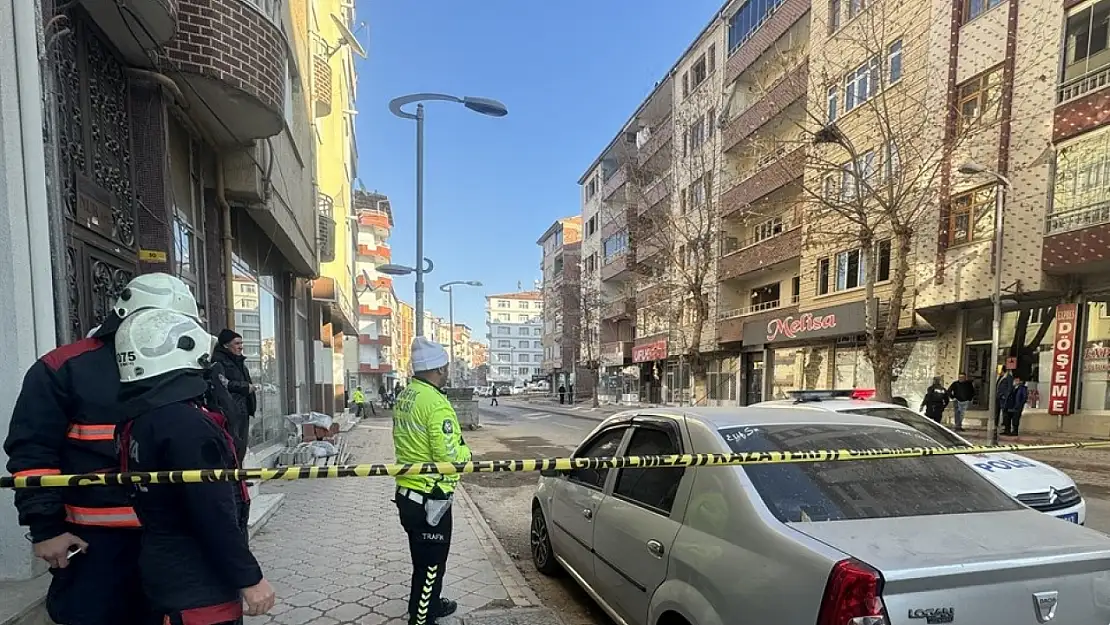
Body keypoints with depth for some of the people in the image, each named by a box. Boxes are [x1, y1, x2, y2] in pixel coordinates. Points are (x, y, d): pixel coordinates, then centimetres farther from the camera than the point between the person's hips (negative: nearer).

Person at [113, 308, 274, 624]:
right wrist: (249, 577, -19)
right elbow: (213, 514, -26)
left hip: (169, 577, 9)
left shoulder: (139, 420, 5)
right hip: (199, 587, -9)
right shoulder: (186, 423, -25)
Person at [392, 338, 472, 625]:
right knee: (430, 564, 6)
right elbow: (449, 457, -25)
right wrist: (466, 452, -5)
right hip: (430, 498, -10)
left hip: (407, 493, 10)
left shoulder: (404, 396, 5)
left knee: (425, 558, 26)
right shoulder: (436, 403, -24)